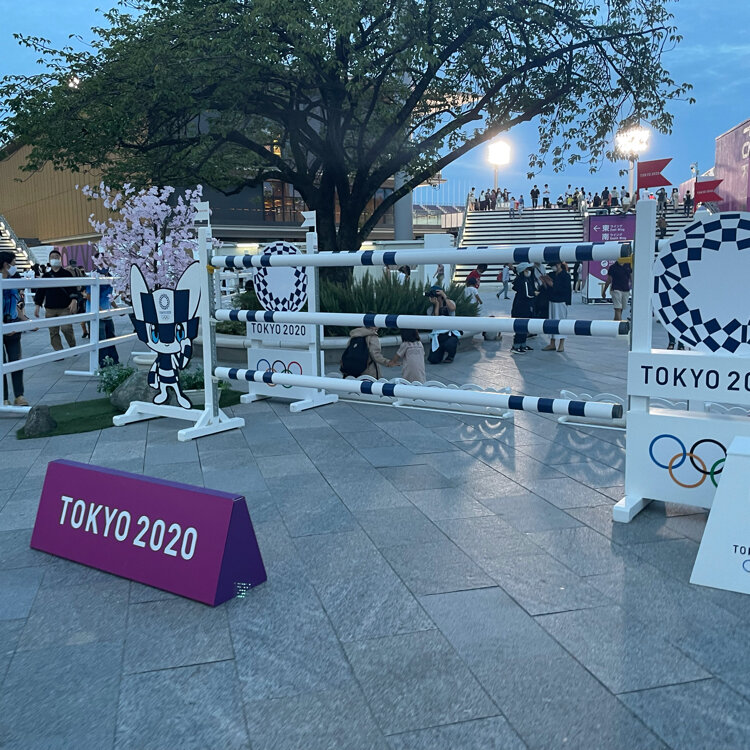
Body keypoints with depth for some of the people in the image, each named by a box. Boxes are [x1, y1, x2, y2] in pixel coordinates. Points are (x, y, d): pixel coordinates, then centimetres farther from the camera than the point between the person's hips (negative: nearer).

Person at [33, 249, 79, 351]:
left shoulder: (66, 274, 6)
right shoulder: (46, 276, 13)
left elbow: (73, 288, -1)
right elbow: (40, 291, 15)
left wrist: (74, 300, -16)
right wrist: (37, 305, 7)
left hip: (65, 308, -3)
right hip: (50, 309, 3)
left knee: (66, 328, -15)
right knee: (53, 332, 1)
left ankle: (73, 347, 8)